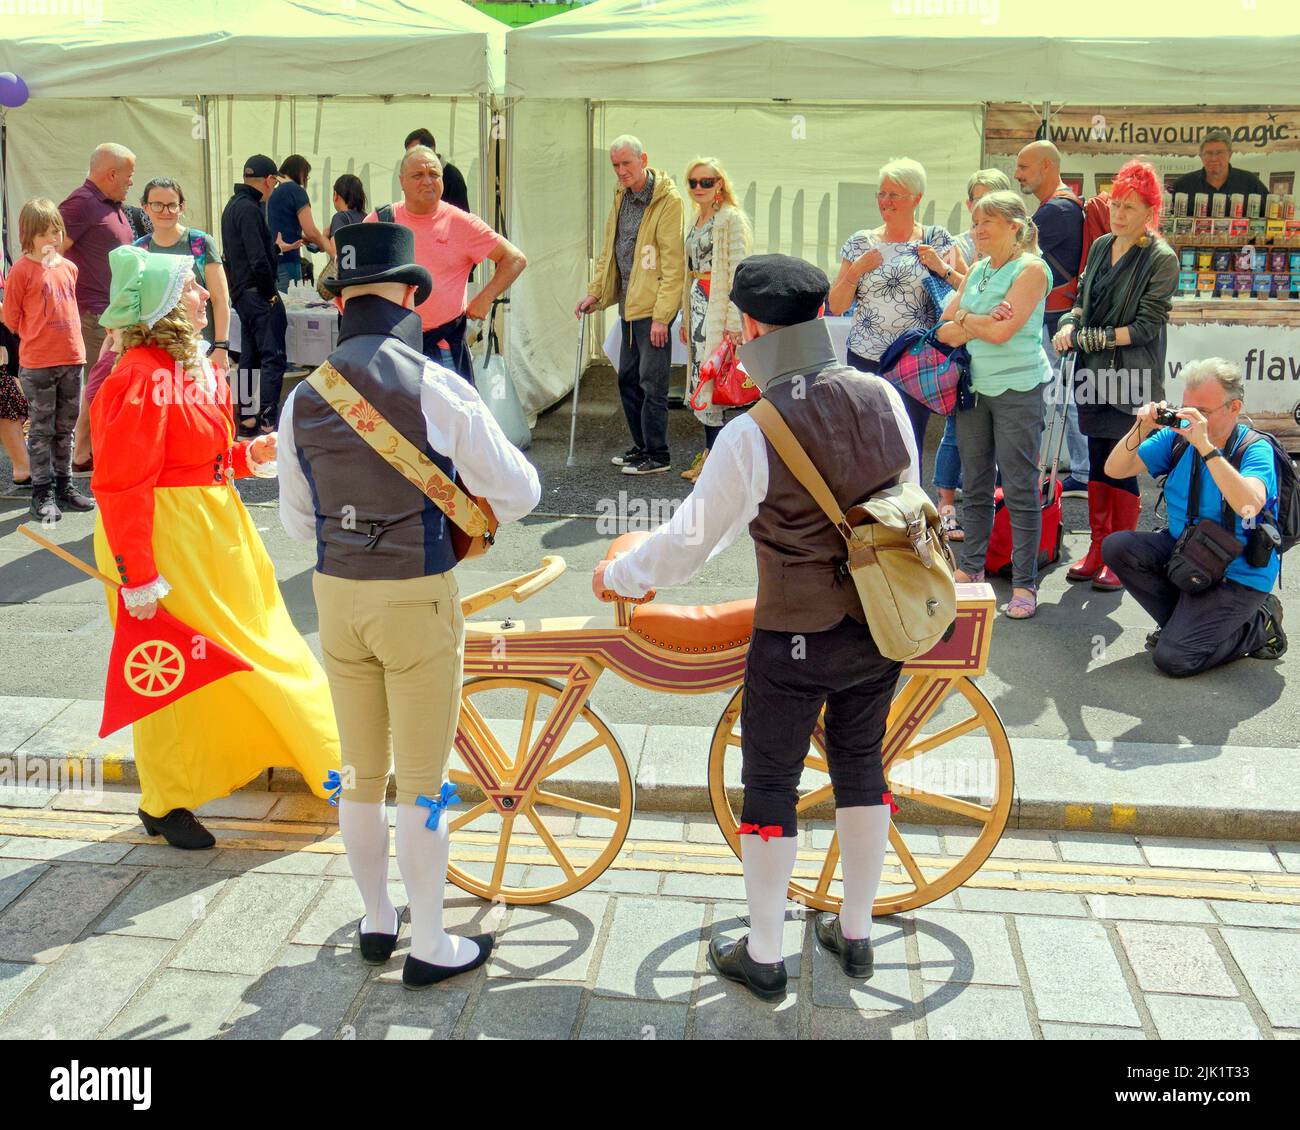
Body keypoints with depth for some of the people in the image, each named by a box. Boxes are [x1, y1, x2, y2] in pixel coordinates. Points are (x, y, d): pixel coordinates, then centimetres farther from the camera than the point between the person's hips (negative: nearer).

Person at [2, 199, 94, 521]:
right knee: (41, 431, 3)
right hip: (37, 364, -5)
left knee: (65, 429, 14)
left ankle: (64, 485, 25)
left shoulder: (68, 268, 8)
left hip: (72, 360, 5)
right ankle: (43, 493, 9)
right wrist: (38, 338, 4)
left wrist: (70, 339, 13)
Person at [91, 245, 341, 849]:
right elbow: (121, 486, -22)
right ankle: (165, 805, 19)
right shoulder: (141, 379, -20)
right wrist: (139, 578, -23)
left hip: (211, 527, 9)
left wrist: (250, 456, 2)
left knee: (249, 648, 19)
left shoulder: (191, 366, 10)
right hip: (166, 540, -9)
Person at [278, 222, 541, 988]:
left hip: (337, 598, 5)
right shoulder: (440, 390, -14)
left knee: (362, 774, 18)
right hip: (419, 601, -4)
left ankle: (377, 922, 35)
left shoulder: (304, 399, -1)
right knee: (423, 783, 7)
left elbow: (297, 518, 10)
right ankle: (431, 946, 20)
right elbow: (520, 493, -7)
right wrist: (472, 500, 14)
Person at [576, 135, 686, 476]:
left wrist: (662, 316, -20)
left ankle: (657, 455, 6)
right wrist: (595, 293, 13)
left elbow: (673, 263, -17)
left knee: (651, 383, -4)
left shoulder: (667, 200, -14)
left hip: (653, 307, -9)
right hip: (629, 306, 9)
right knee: (628, 380, 15)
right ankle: (641, 446, 27)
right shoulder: (621, 196, 12)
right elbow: (609, 251, 21)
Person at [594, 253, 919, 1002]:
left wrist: (620, 575, 6)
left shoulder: (750, 436, -21)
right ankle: (856, 935, 35)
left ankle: (764, 956, 24)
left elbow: (691, 541, -12)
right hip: (881, 625, 5)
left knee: (770, 785, 11)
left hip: (795, 639, -5)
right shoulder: (884, 400, -7)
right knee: (860, 767, 21)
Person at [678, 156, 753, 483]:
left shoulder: (731, 219, -9)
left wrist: (734, 321, -20)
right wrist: (686, 318, 20)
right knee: (699, 376, 9)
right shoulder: (697, 221, 17)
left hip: (719, 308, -8)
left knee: (709, 381, -9)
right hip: (698, 306, 8)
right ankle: (710, 452, 16)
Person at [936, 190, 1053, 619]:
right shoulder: (977, 270, 13)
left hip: (1017, 390, -7)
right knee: (975, 483, 13)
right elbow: (944, 328, 6)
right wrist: (980, 322, -11)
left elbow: (1003, 330, -17)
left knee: (1020, 488, -3)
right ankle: (971, 567, 25)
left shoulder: (1031, 269, -7)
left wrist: (963, 319, -2)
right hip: (974, 386, 7)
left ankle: (1025, 583, 2)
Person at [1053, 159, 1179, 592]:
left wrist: (1090, 338, -14)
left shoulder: (1161, 258, -9)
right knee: (1097, 463, 11)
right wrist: (1069, 324, -1)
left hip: (1131, 378, -6)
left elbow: (1147, 326, -13)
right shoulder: (1100, 246, 11)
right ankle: (1097, 550, 21)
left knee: (1122, 467, -1)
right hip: (1094, 375, 6)